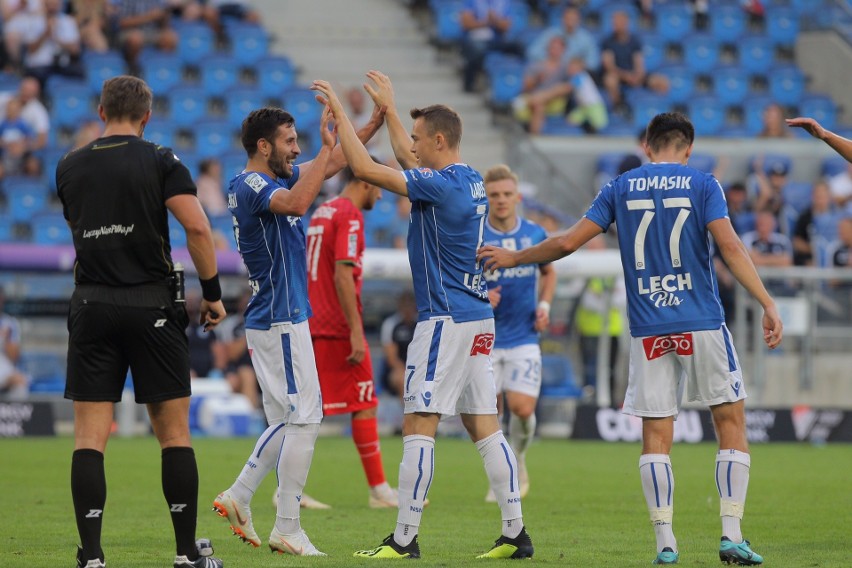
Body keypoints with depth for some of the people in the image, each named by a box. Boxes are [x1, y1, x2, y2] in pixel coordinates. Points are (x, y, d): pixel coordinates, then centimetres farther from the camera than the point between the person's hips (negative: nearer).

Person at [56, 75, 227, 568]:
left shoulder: (70, 168, 8)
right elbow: (198, 227, -13)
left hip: (91, 306, 2)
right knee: (175, 433, 5)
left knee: (90, 436, 1)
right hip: (153, 306, -2)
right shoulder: (160, 162, -3)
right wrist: (213, 294, -4)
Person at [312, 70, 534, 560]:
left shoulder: (441, 184, -15)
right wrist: (388, 108, 35)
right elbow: (410, 161, 31)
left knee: (419, 426, -6)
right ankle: (516, 534, 4)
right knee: (485, 427, 8)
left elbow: (365, 168, -17)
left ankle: (405, 538, -7)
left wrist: (341, 114, -7)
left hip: (446, 319, -9)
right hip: (479, 318, 9)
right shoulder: (471, 180, 12)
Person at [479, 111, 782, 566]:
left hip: (648, 331, 2)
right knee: (731, 422, 6)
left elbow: (568, 242, 5)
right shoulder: (702, 184, 1)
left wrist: (513, 258, 20)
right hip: (702, 323, -2)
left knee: (656, 435, 4)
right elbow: (729, 246, -12)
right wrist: (768, 304, -13)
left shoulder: (621, 188, 7)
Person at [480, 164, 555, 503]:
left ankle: (518, 462, 19)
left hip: (523, 338, 1)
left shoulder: (535, 235, 2)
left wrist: (544, 304, 4)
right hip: (485, 338, -1)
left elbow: (549, 273, 20)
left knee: (522, 408, -11)